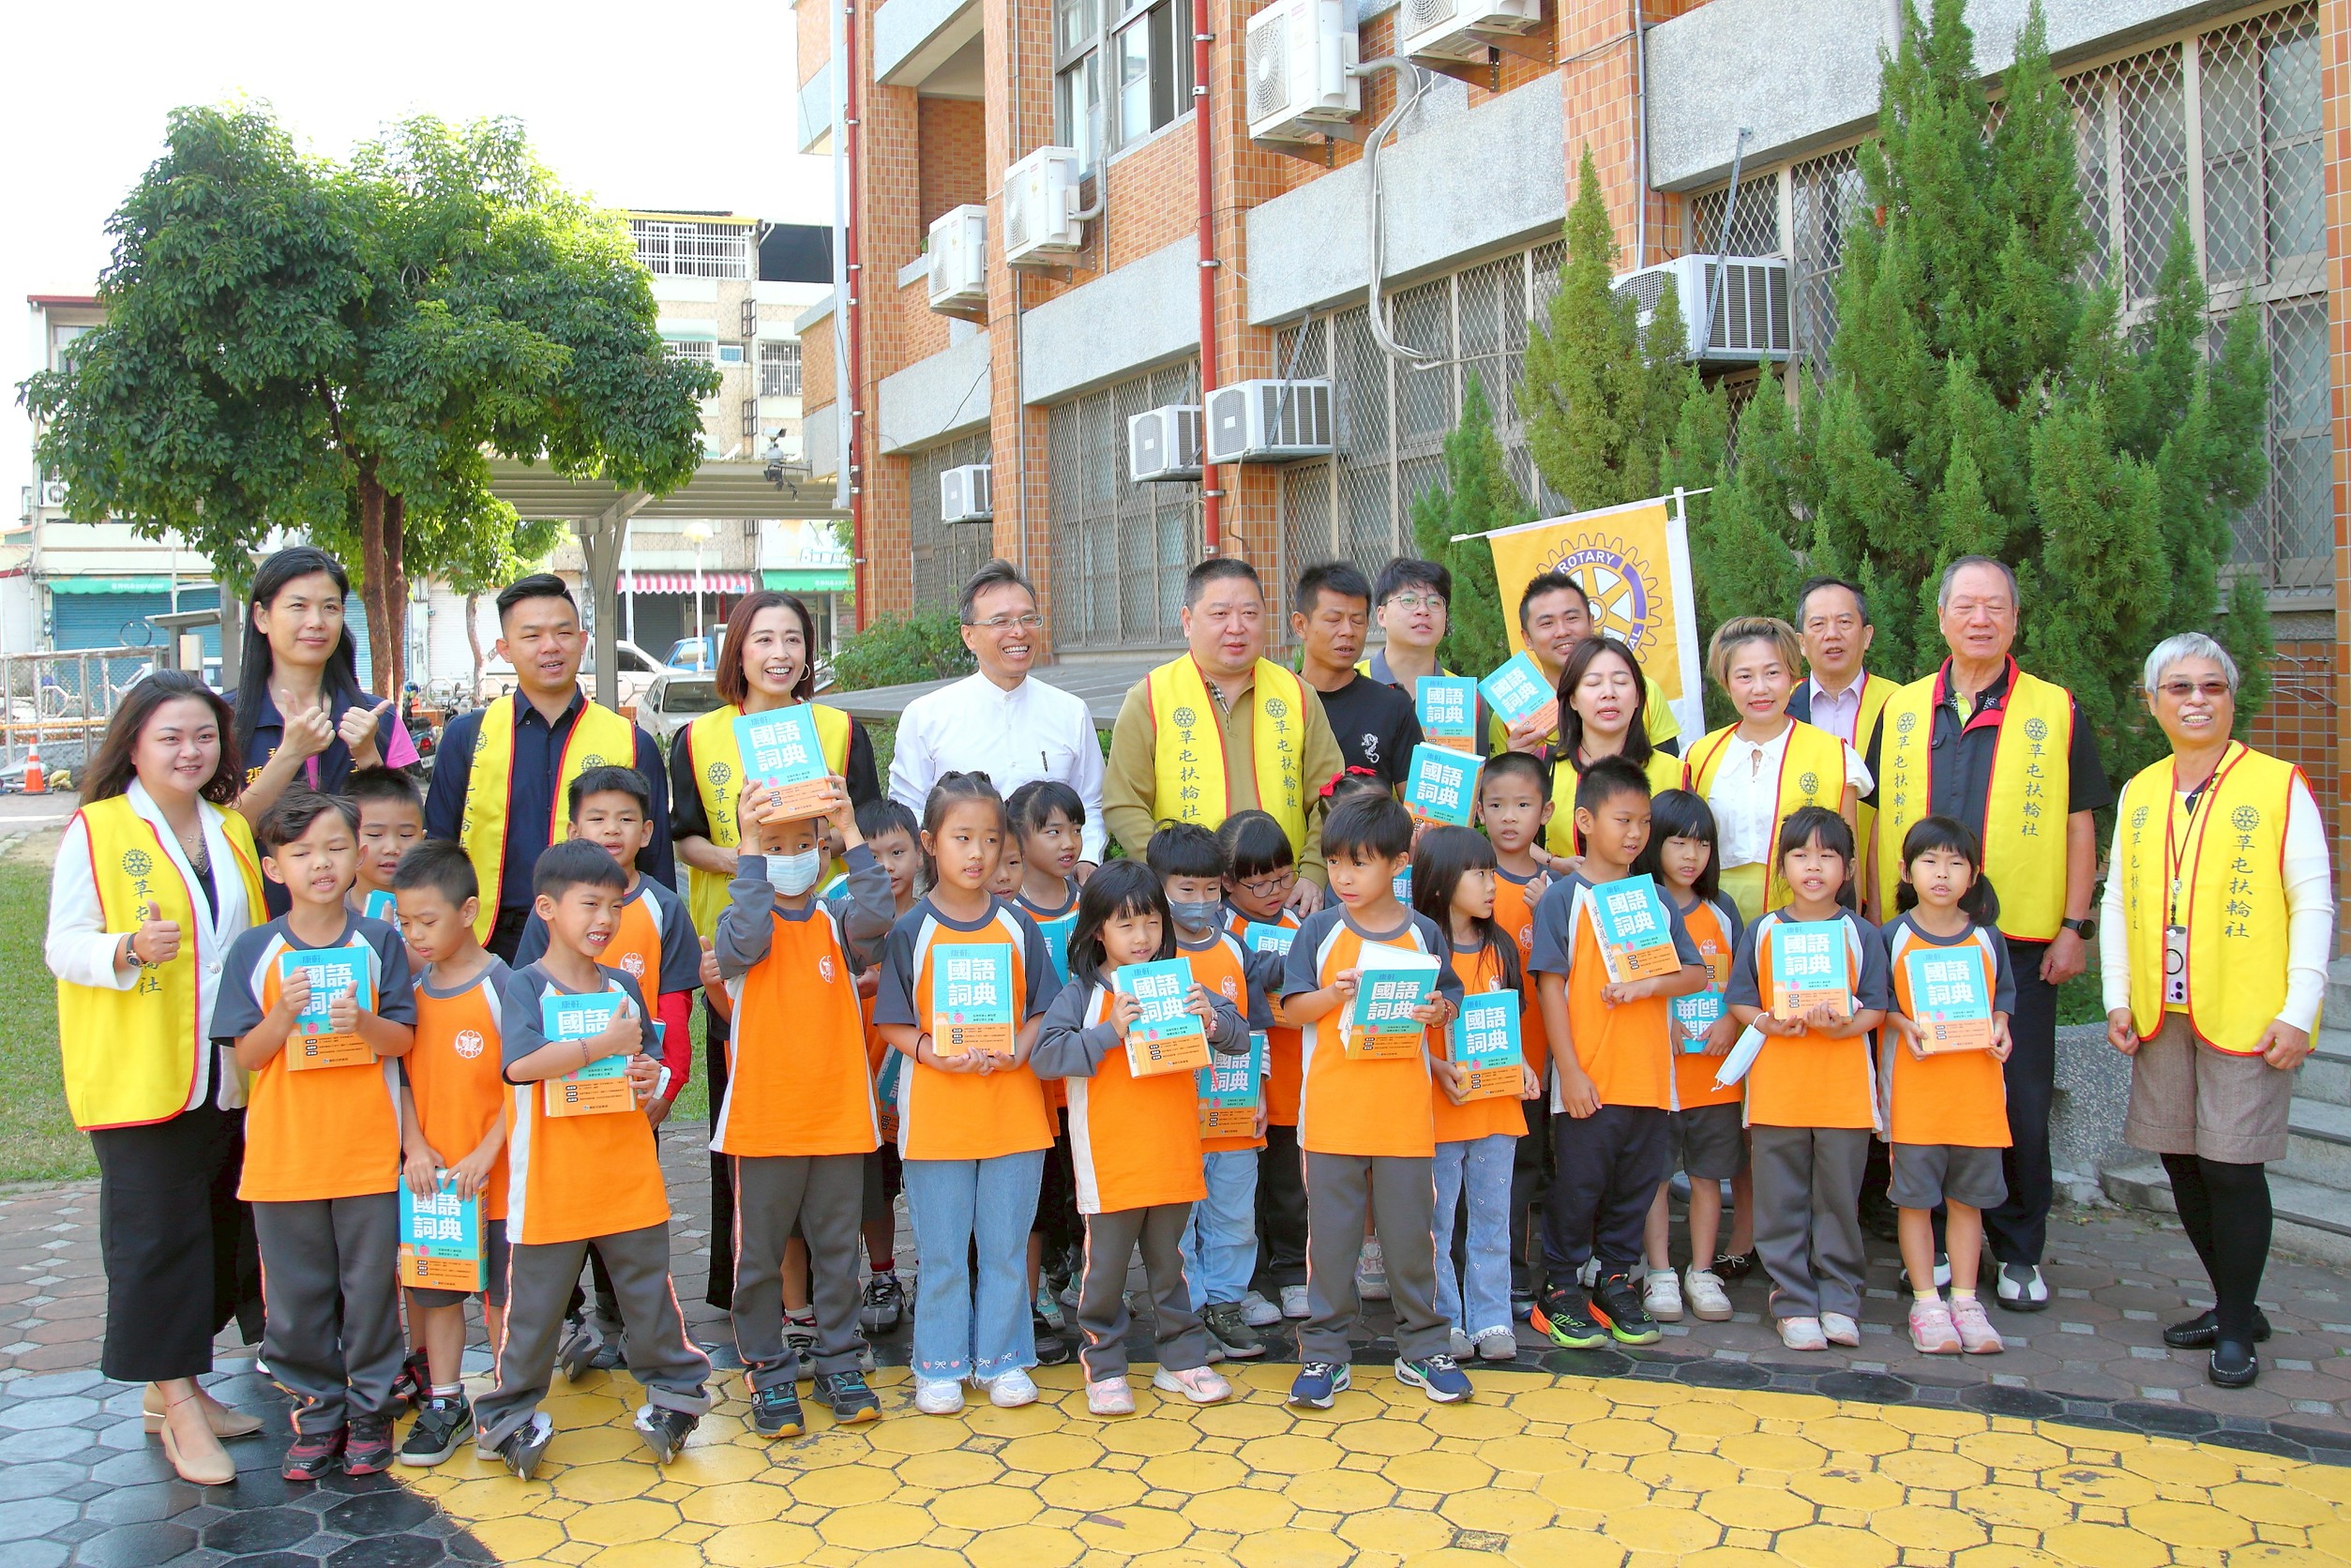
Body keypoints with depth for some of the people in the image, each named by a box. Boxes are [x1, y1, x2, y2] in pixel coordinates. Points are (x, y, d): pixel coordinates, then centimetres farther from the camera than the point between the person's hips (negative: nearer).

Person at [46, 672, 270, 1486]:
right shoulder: (96, 829, -6)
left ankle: (174, 1383, 25)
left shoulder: (232, 831, 12)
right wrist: (130, 949, -28)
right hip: (138, 1075, -6)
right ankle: (179, 1409, 6)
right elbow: (63, 947, -10)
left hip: (224, 1074, 6)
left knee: (220, 1227, 10)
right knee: (157, 1231, -2)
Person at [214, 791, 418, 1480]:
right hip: (283, 1154, 1)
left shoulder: (380, 943, -1)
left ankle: (369, 1410, 22)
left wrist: (363, 1023, -23)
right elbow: (246, 1056, -2)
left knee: (371, 1287, 7)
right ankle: (315, 1412, 25)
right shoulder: (253, 951, 0)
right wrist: (284, 1014, -20)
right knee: (298, 1294, 9)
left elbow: (404, 1040, -3)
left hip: (368, 1151, -1)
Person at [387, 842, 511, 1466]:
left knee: (502, 1292, 6)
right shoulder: (410, 992, 5)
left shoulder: (501, 985, -11)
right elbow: (400, 1075, 8)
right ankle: (443, 1404, 24)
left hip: (494, 1174, -5)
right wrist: (415, 1146, -5)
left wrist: (487, 1152, -16)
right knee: (436, 1290, 12)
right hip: (430, 1175, 5)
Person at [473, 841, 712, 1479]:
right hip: (551, 1181, -4)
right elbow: (520, 1064, -25)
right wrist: (607, 1043, -22)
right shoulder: (526, 986, -8)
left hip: (628, 1176, 4)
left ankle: (673, 1390, 27)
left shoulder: (623, 986, 8)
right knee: (535, 1303, 7)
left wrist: (650, 1078, -4)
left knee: (649, 1291, 12)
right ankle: (511, 1415, 22)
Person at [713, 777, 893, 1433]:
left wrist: (850, 831, -20)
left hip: (838, 1116, 2)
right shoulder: (739, 922, 0)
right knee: (759, 1254, 6)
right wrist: (750, 846, -25)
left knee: (836, 1249, 11)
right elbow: (747, 942, -24)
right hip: (762, 1120, -2)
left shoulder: (837, 925, 5)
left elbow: (875, 917, -17)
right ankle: (769, 1372, 19)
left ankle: (838, 1364, 24)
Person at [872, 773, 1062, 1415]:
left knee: (1007, 1247, 10)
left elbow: (1042, 1011, 6)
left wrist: (1018, 1050, -13)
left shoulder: (1018, 928, 3)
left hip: (1013, 1108, 2)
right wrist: (934, 1052, -19)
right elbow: (891, 1023, -2)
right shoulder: (909, 932, -4)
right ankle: (940, 1366, 21)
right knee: (942, 1252, 7)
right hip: (935, 1113, -2)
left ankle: (1002, 1360, 24)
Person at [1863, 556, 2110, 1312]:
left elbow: (2080, 827, 4)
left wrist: (2074, 925, -3)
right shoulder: (1901, 710, 8)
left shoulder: (2057, 711, 3)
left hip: (2021, 939, -2)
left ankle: (2018, 1251, 18)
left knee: (2020, 1099, 3)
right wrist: (1878, 923, 5)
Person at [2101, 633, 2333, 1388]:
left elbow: (2314, 906, -5)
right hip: (2161, 1015, 5)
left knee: (2231, 1165, -4)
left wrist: (2297, 1013, -11)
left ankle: (2236, 1329, 10)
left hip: (2245, 1015, -5)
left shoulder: (2279, 787, -3)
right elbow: (2116, 900, 13)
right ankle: (2232, 1305, 26)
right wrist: (2117, 999, 6)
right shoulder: (2138, 793, 11)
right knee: (2181, 1159, 9)